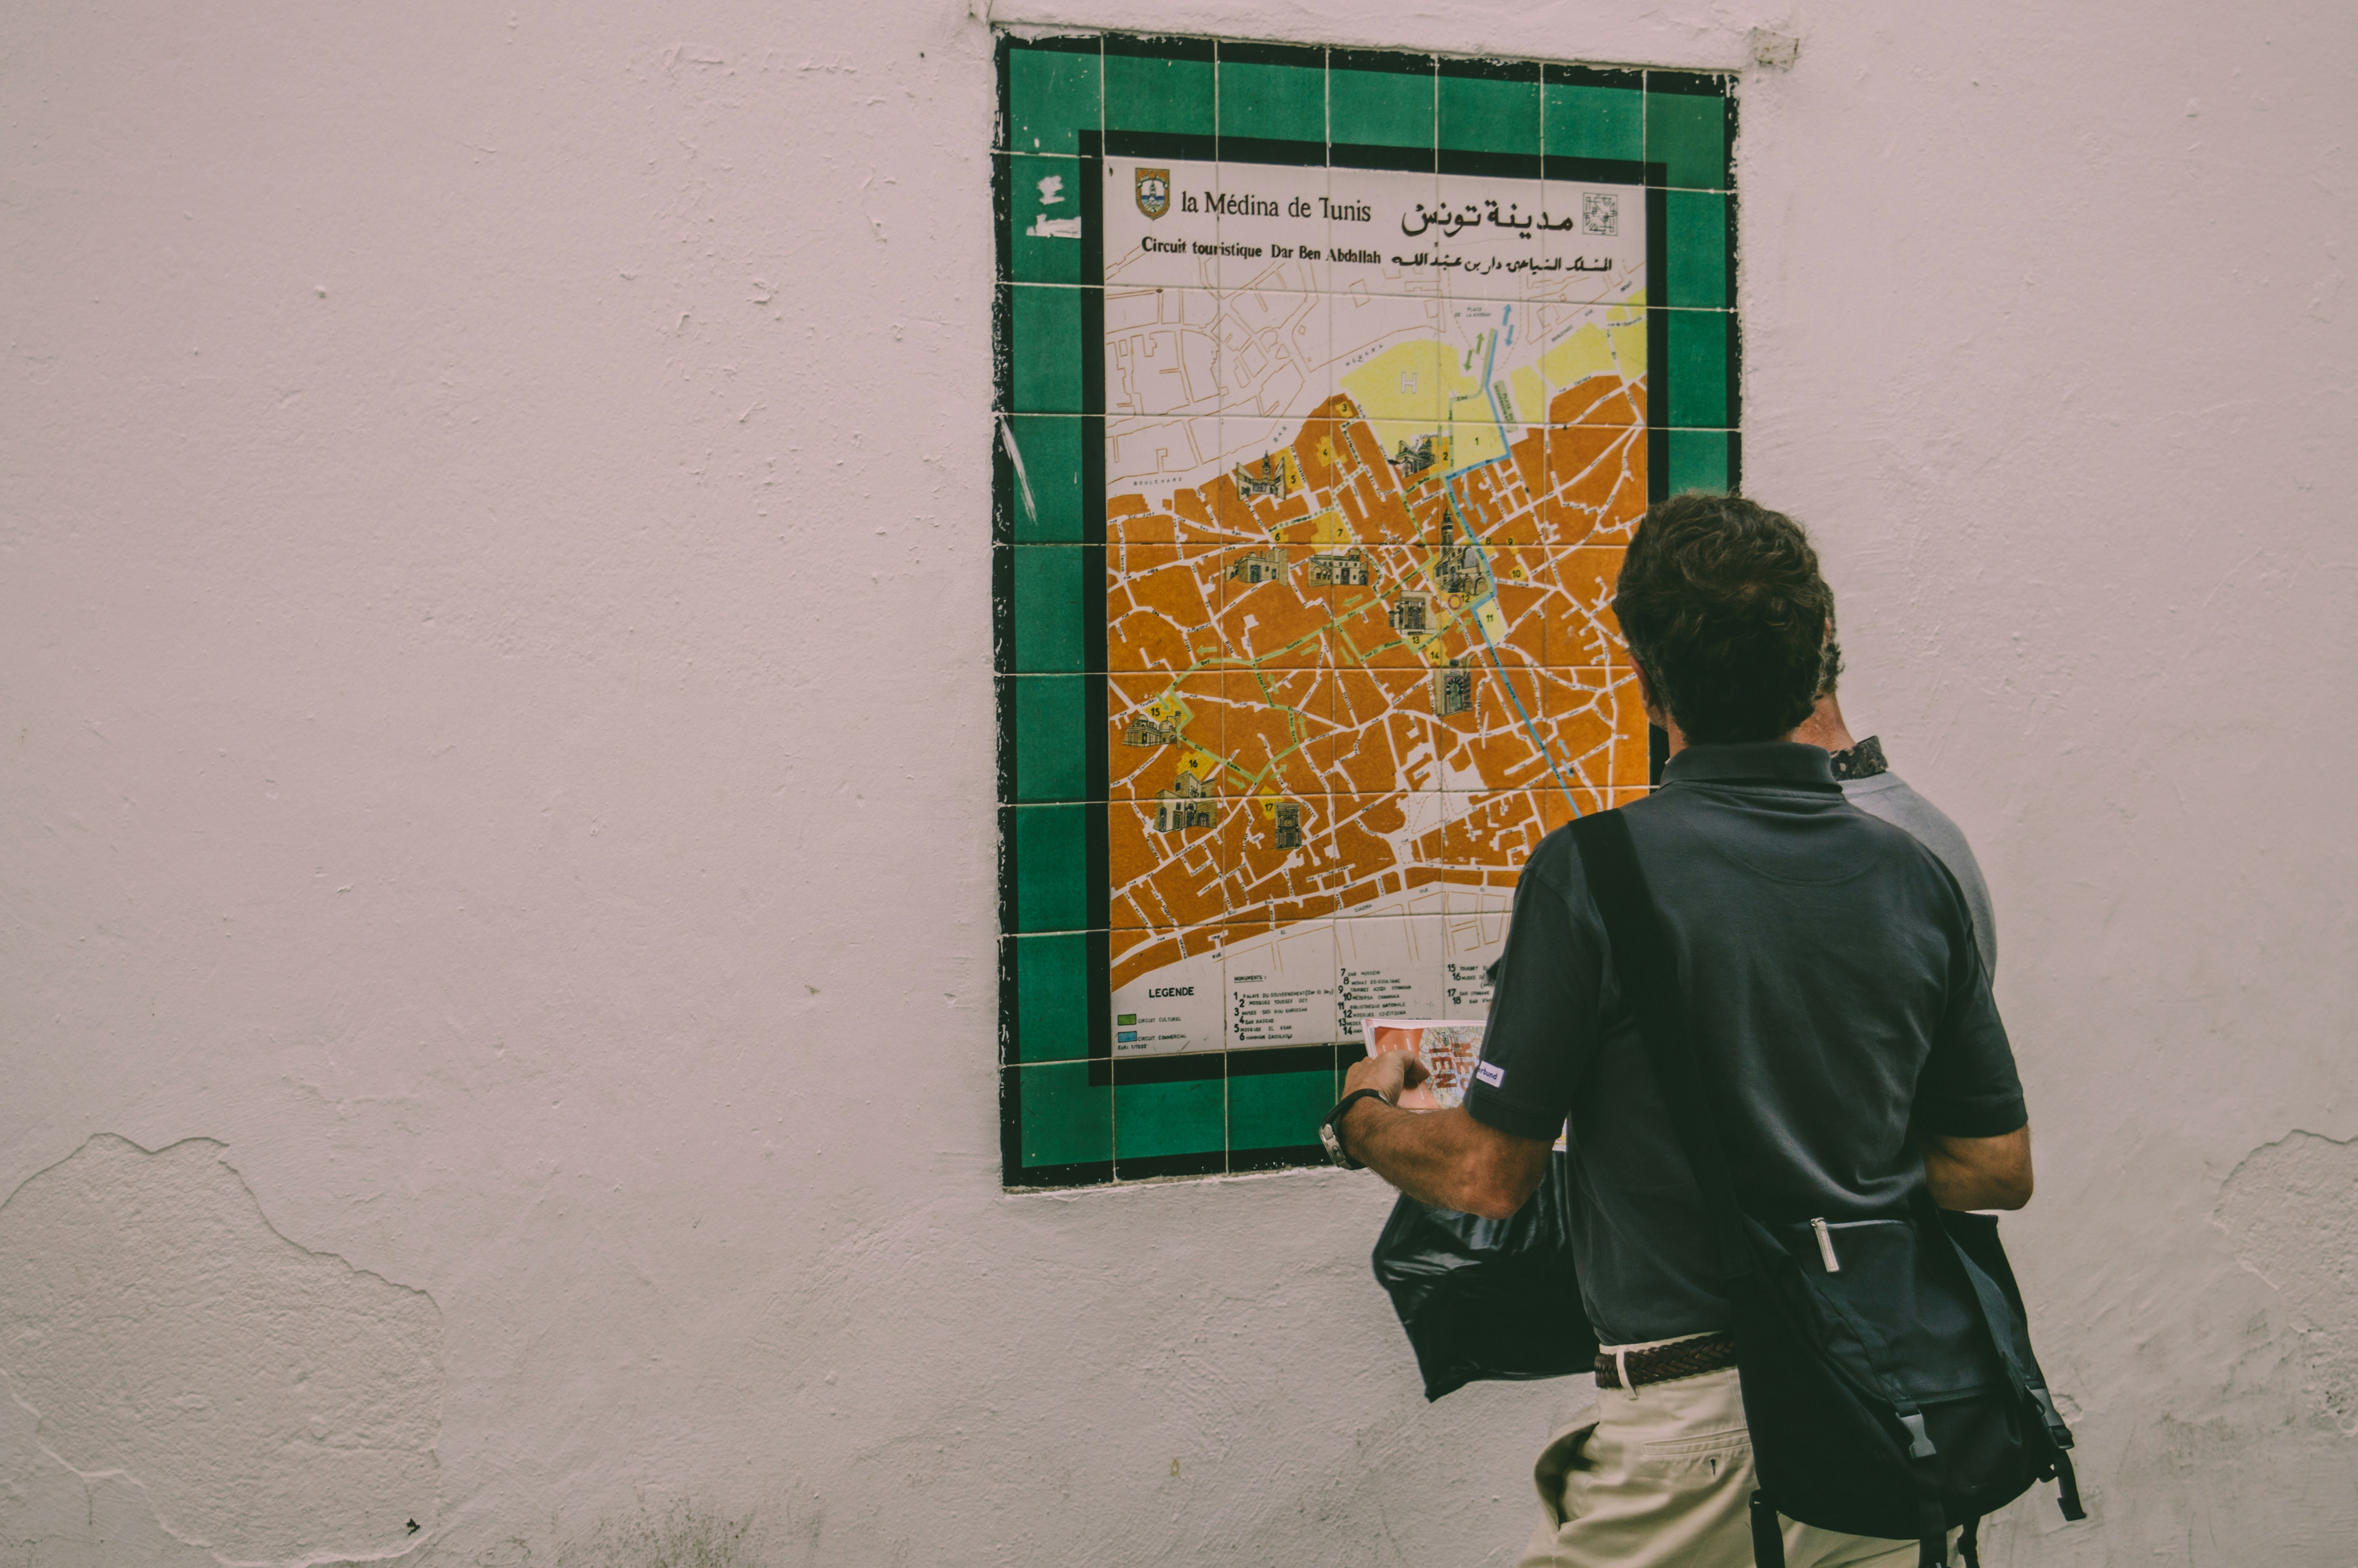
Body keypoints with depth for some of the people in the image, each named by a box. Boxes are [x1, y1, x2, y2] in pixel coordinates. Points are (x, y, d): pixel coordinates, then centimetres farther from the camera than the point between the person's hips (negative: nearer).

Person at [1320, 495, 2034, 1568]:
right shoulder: (1913, 874, 0)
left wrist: (1363, 1114, 11)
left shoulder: (1592, 873, -15)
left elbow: (1491, 1175, -9)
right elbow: (1998, 1173, 6)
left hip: (1701, 1428, -5)